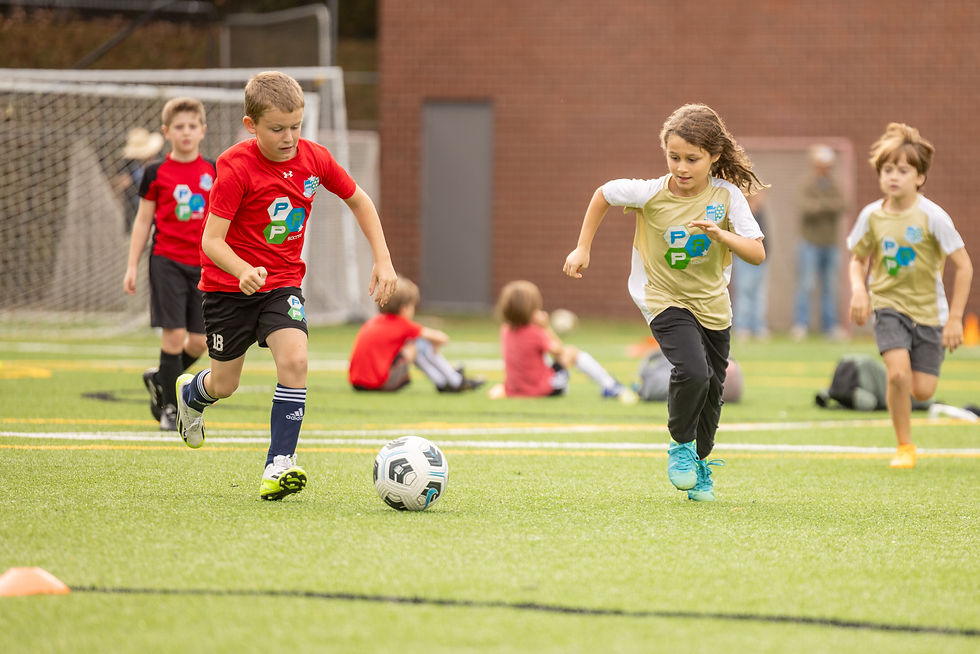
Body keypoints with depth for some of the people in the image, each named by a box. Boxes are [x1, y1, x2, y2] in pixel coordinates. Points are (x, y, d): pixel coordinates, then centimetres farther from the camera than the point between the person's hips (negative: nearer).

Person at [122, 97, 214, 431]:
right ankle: (170, 408, 5)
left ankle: (159, 379, 28)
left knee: (200, 341, 1)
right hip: (167, 262, -3)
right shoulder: (156, 173, 1)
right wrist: (132, 266, 3)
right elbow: (143, 221, 6)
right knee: (174, 334, -8)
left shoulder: (213, 172, 7)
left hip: (204, 265, 3)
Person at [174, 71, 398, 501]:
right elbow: (212, 241, -24)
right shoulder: (236, 167, -22)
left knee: (294, 359, -22)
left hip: (283, 283, 3)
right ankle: (191, 393, 48)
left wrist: (382, 260, 2)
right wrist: (243, 271, -43)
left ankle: (279, 464, -16)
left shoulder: (314, 158, -8)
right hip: (228, 286, -3)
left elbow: (359, 201, 9)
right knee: (224, 385, 9)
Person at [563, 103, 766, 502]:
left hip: (712, 303, 3)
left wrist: (721, 235, -37)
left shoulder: (727, 196, -17)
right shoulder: (651, 194, -19)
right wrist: (583, 248, 2)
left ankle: (700, 464, 36)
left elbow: (757, 254, -20)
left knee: (711, 388, 12)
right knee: (692, 372, -25)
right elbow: (603, 194, 0)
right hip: (664, 300, -3)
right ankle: (680, 445, 1)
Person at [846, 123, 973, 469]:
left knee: (922, 391, -3)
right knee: (898, 373, -21)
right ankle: (904, 446, -2)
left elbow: (964, 266, -10)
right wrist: (858, 289, -10)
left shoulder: (932, 216, -14)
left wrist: (955, 318, -11)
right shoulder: (872, 215, -5)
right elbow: (858, 259, 11)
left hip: (928, 309, -1)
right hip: (889, 305, 1)